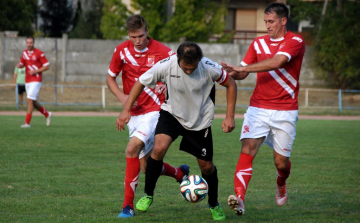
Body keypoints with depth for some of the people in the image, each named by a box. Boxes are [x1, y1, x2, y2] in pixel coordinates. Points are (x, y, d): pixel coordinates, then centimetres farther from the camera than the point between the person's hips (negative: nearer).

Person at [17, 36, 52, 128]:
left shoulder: (39, 53, -10)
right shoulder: (24, 53, 10)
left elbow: (47, 66, -9)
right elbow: (22, 64, 21)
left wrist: (35, 71, -17)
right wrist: (19, 65, -4)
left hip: (36, 80, -7)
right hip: (27, 81, 7)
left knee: (30, 100, -15)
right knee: (33, 102, 13)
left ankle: (27, 123, -13)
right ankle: (47, 114, 34)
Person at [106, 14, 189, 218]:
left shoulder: (162, 52, -12)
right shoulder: (122, 51, -2)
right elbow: (110, 78, 10)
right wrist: (122, 96, -8)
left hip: (155, 111, -5)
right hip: (134, 113, 5)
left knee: (132, 149, -26)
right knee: (147, 167, 9)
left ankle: (128, 205, -22)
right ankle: (180, 173, 41)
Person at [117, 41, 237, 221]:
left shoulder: (209, 68, -25)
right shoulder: (166, 66, -25)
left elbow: (230, 84, -7)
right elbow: (140, 83, -10)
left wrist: (230, 117, -10)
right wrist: (126, 110, -15)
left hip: (200, 121, 1)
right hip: (172, 114, -1)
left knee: (206, 166, 7)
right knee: (159, 148, -26)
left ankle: (214, 205, 35)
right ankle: (148, 195, -6)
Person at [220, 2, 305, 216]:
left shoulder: (295, 42, -7)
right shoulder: (258, 43, 10)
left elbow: (276, 63, -24)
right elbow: (243, 73, 10)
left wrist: (242, 68, -27)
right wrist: (232, 72, -13)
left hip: (284, 112, -3)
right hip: (258, 108, 3)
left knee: (281, 162, 5)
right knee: (247, 149, -19)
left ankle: (281, 185, 41)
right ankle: (240, 199, -30)